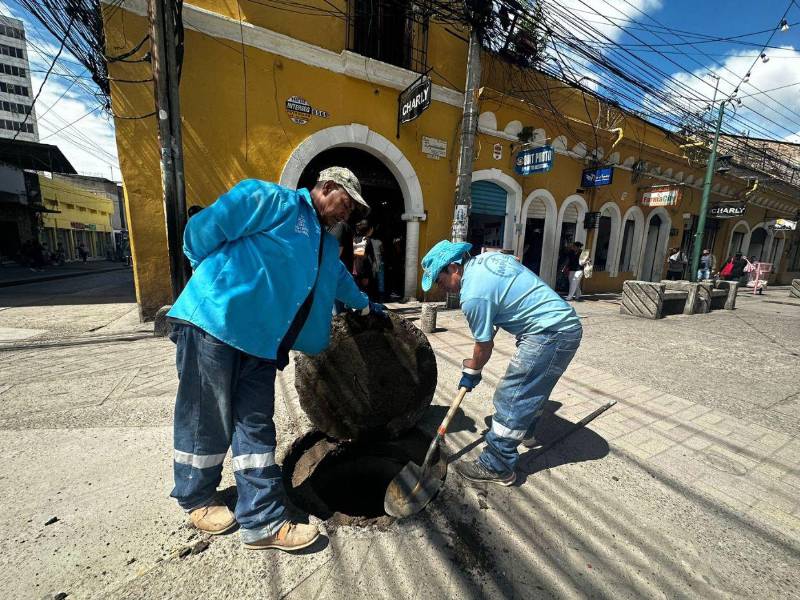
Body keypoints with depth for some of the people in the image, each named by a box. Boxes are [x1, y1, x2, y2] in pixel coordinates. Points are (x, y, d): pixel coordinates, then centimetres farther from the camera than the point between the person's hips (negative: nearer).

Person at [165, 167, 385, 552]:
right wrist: (217, 276, 4)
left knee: (256, 428, 9)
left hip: (261, 343, 8)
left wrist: (365, 305, 51)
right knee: (207, 421, 8)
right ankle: (196, 499, 35)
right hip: (214, 323, -7)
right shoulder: (273, 200, -5)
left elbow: (340, 279, 39)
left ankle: (263, 522, 20)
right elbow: (202, 229, -8)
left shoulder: (327, 245, 22)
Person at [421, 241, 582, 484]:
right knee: (533, 386, 26)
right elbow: (516, 261, 27)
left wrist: (471, 372, 9)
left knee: (510, 398, -5)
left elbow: (484, 346, -10)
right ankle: (525, 432, 47)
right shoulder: (487, 257, 6)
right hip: (567, 324, 11)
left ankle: (497, 467, 8)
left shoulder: (473, 295, -20)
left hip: (550, 334, -10)